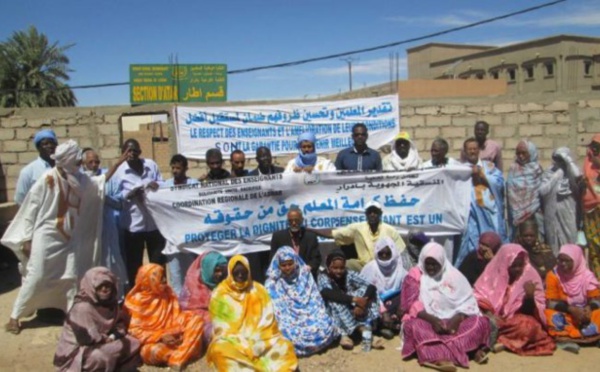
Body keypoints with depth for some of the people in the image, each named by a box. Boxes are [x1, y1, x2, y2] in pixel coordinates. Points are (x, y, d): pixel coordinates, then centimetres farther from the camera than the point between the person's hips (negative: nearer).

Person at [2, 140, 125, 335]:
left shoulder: (79, 179, 2)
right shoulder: (47, 179, -15)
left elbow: (100, 182, 19)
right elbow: (31, 208, -11)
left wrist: (119, 163, 13)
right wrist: (27, 238, -10)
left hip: (69, 238, 6)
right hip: (46, 236, -6)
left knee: (72, 277, 7)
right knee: (35, 277, -3)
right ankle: (14, 317, 11)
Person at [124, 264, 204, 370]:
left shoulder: (168, 293, 5)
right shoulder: (137, 300, -9)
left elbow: (177, 317, 5)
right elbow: (135, 330, -12)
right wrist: (160, 337, -22)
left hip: (172, 337, 5)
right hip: (152, 342, -5)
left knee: (197, 319, -15)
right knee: (156, 351, -39)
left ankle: (177, 358, -28)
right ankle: (185, 353, -9)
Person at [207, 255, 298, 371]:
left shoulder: (259, 290, 8)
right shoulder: (220, 294, 1)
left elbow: (267, 320, 1)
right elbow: (221, 327, -6)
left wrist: (259, 342, -15)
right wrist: (244, 345, -18)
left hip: (260, 339, 3)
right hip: (232, 340, -3)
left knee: (284, 346, -23)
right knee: (221, 351, -36)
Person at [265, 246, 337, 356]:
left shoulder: (304, 275, 8)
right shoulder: (272, 284, -1)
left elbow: (315, 299, 8)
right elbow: (275, 309, -8)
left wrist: (322, 319, -6)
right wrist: (283, 328, -20)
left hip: (309, 316, 2)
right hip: (288, 320, -2)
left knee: (326, 327, -26)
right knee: (290, 334, -34)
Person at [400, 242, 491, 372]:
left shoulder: (453, 275, 7)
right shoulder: (415, 275, 2)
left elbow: (468, 301, 1)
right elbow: (412, 304, -8)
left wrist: (457, 318, -19)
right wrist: (432, 319, -24)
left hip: (453, 320, 3)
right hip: (426, 320, -3)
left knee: (481, 322, -21)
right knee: (414, 326, -36)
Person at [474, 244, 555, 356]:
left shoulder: (530, 275, -3)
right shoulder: (492, 272, -2)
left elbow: (530, 310, -2)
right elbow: (478, 297, -3)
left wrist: (530, 297, -23)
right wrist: (488, 314, -21)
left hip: (516, 319, 0)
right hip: (492, 316, 0)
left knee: (529, 326, -33)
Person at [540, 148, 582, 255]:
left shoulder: (570, 173, 0)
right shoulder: (548, 173, 5)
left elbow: (578, 176, -25)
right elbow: (542, 191, -6)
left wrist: (568, 160, -13)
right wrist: (555, 177, -8)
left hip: (568, 214, -1)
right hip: (552, 214, 2)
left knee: (569, 243, 0)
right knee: (554, 245, 7)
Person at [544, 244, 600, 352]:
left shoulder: (587, 276, -3)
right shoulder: (553, 275, -8)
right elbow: (550, 302, -13)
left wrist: (589, 309, -29)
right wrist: (570, 309, -27)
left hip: (584, 314, 2)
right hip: (564, 315, -2)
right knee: (549, 315, -33)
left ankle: (565, 337, -33)